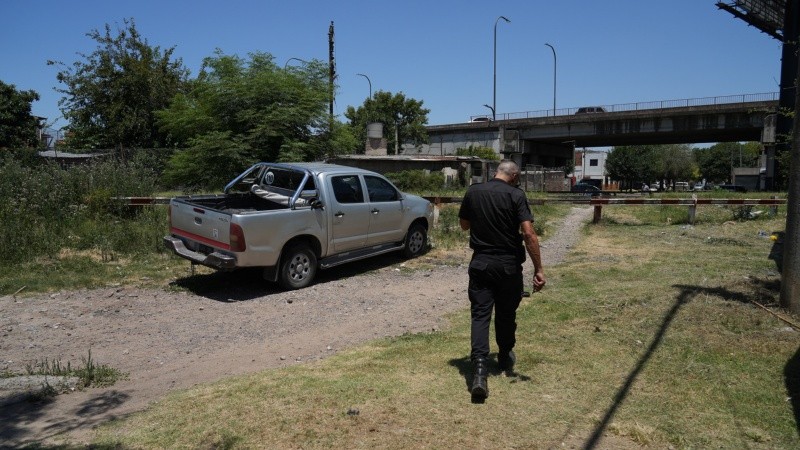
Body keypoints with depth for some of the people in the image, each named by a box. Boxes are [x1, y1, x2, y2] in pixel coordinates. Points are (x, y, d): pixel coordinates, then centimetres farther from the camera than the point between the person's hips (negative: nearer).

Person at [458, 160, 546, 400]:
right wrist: (538, 269, -14)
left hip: (480, 262, 1)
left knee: (480, 314, -1)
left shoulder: (473, 192, 2)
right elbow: (529, 233, -16)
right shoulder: (516, 195, -9)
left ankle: (479, 371, -14)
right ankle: (505, 358, 38)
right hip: (509, 265, -1)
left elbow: (464, 225, 14)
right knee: (506, 314, 18)